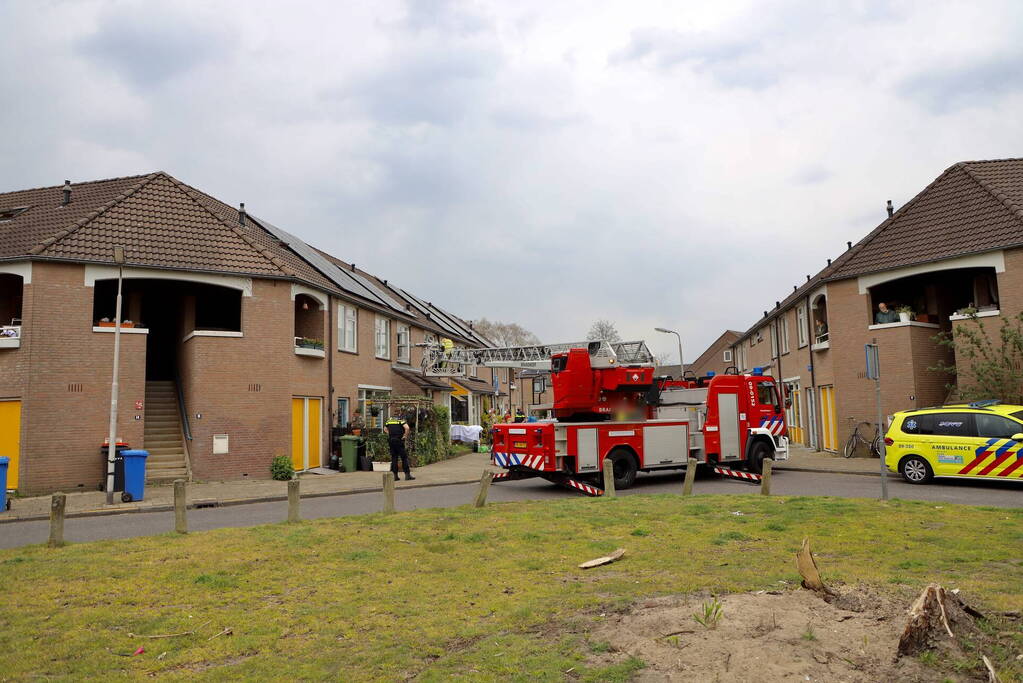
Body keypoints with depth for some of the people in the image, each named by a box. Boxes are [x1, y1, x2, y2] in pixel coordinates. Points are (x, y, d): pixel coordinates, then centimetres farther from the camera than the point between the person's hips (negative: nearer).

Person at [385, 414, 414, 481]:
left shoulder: (389, 420, 13)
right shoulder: (401, 420, -4)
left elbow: (385, 428, 25)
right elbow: (407, 428, -19)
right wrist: (405, 436, -7)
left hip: (391, 441, 5)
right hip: (399, 441, -5)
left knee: (394, 458, 10)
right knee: (404, 457, 0)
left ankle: (395, 475, 10)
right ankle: (407, 475, -3)